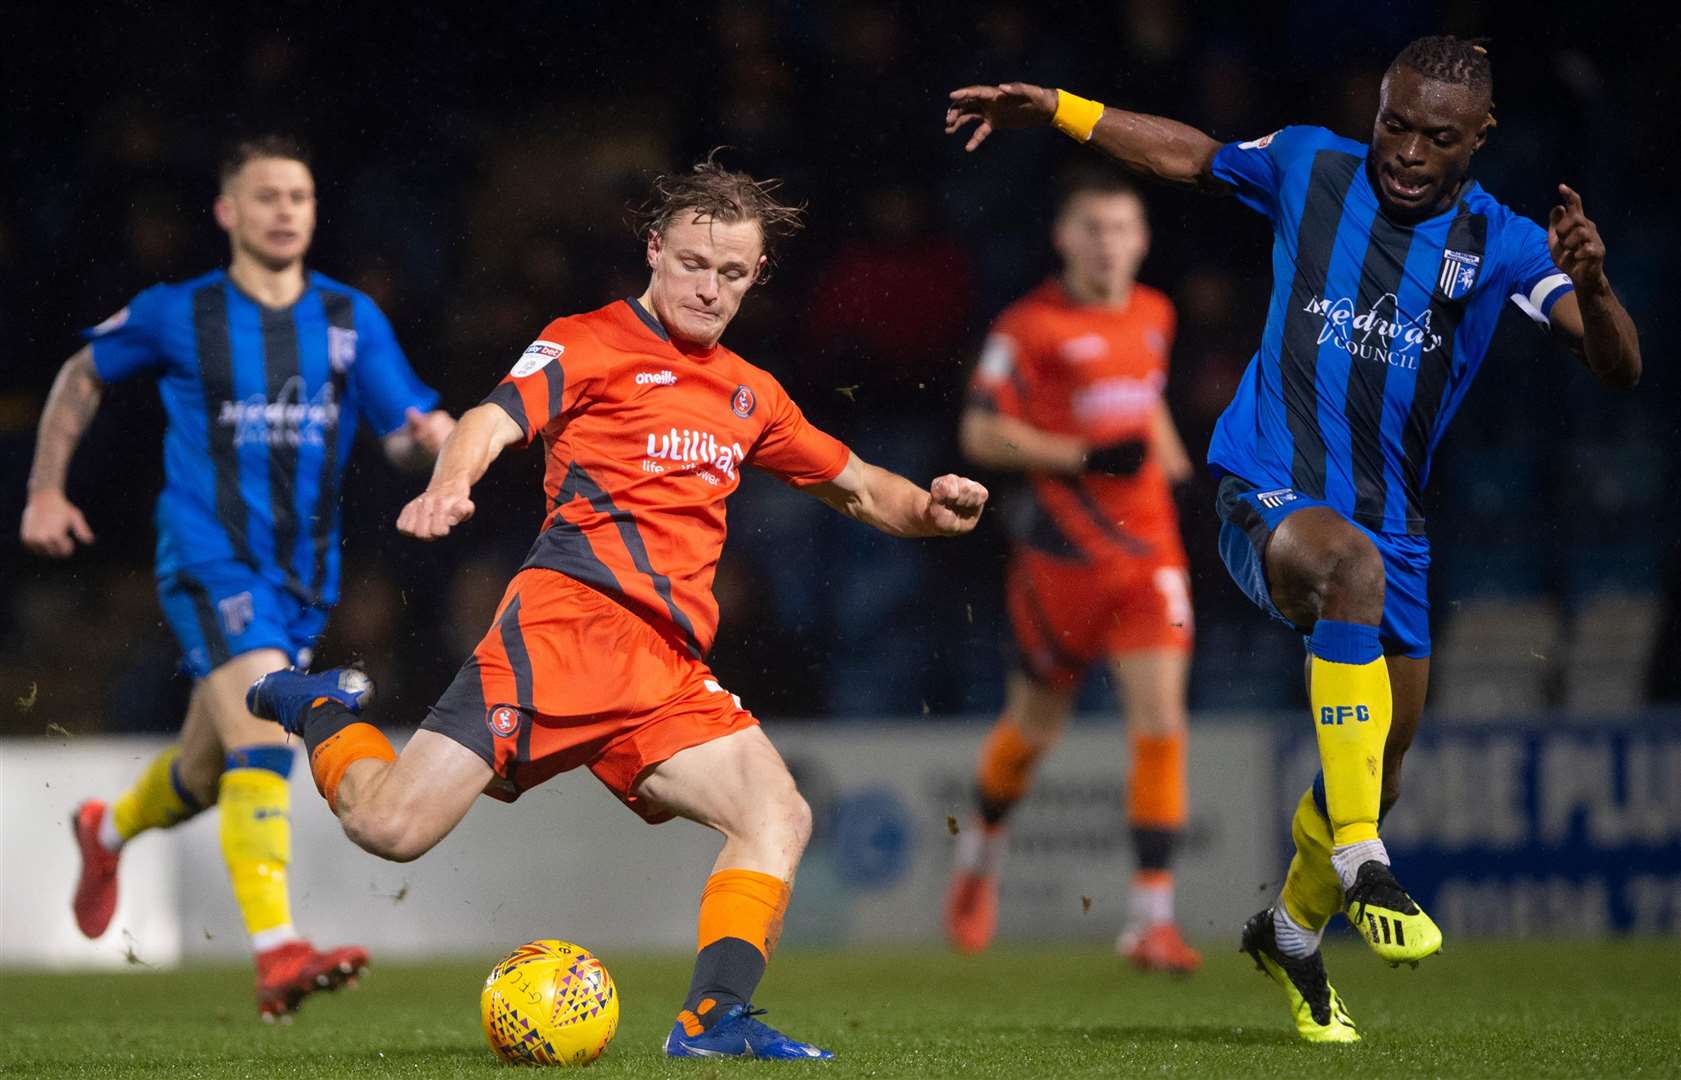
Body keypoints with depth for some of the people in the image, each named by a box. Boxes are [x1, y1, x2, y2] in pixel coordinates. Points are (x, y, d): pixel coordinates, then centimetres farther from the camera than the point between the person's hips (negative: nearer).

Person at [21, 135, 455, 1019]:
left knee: (210, 772, 18)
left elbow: (405, 431, 1)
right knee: (264, 739, -26)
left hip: (302, 575, 5)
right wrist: (45, 491, 11)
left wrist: (431, 434, -22)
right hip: (210, 559, -5)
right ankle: (275, 955, -32)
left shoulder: (351, 321, 6)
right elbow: (82, 375, 15)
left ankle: (108, 831, 51)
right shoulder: (177, 316, -1)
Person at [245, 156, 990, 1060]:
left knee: (779, 820, -12)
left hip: (669, 670, 6)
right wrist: (450, 483, -35)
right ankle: (322, 712, 16)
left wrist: (928, 509, 12)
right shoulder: (589, 344, 4)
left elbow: (855, 487, 34)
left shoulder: (750, 396, 24)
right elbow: (496, 419, -12)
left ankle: (714, 1019, -13)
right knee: (393, 827, -14)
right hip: (571, 617, -6)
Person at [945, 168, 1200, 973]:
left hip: (1147, 550, 4)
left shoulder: (1153, 316, 10)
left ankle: (1151, 916, -11)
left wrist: (1178, 467, 13)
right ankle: (981, 849, 42)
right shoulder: (1030, 327, -8)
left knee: (1160, 721, -11)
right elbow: (981, 434, -10)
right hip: (1061, 553, -4)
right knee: (1036, 724, 11)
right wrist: (1085, 457, -19)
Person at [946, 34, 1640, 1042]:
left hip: (1393, 521, 3)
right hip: (1268, 495, -3)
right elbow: (1187, 154, 20)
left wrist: (1591, 282, -31)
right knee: (1350, 562, -39)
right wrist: (1052, 108, 16)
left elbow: (1620, 367, -11)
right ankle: (1360, 867, -38)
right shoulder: (1308, 167, 1)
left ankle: (1291, 932, 45)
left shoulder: (1502, 243, 0)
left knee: (1376, 778, 12)